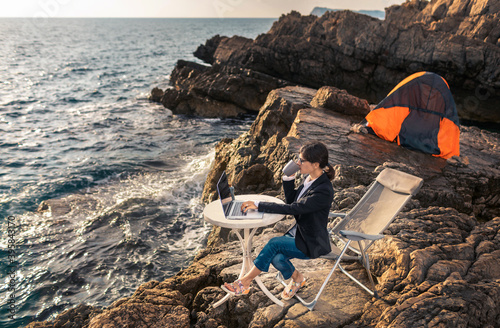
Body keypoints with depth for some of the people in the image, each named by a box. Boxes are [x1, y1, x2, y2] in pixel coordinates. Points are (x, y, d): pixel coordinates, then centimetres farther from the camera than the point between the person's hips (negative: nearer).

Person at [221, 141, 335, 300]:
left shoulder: (324, 190, -26)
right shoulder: (310, 179, 2)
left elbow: (293, 209, -30)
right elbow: (291, 200, 13)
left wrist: (258, 205, -27)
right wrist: (288, 178, -4)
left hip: (312, 244, -7)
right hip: (298, 233, 7)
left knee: (274, 243, -25)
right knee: (278, 259, -19)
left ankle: (245, 281, -12)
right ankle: (296, 278, 9)